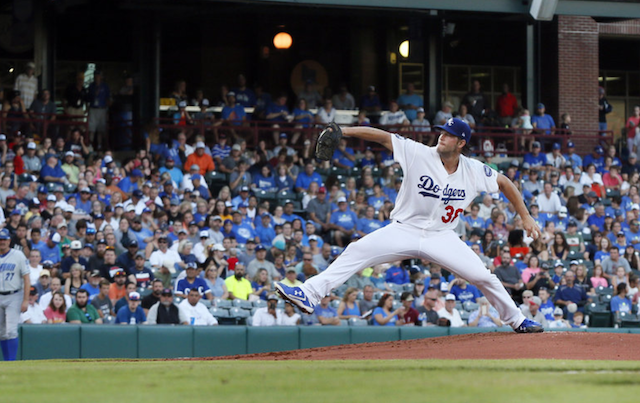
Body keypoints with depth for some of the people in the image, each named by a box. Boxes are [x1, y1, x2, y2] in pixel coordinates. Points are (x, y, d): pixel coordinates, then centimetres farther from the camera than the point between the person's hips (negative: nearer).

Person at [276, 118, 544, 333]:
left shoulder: (475, 172, -5)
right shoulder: (420, 154, -11)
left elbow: (504, 183, 9)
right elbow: (382, 137, -14)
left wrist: (526, 217, 7)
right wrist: (342, 131, -23)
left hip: (441, 237, 1)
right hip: (405, 230, -1)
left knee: (483, 277, -6)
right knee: (359, 251, -21)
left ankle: (517, 320, 17)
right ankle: (308, 294, -26)